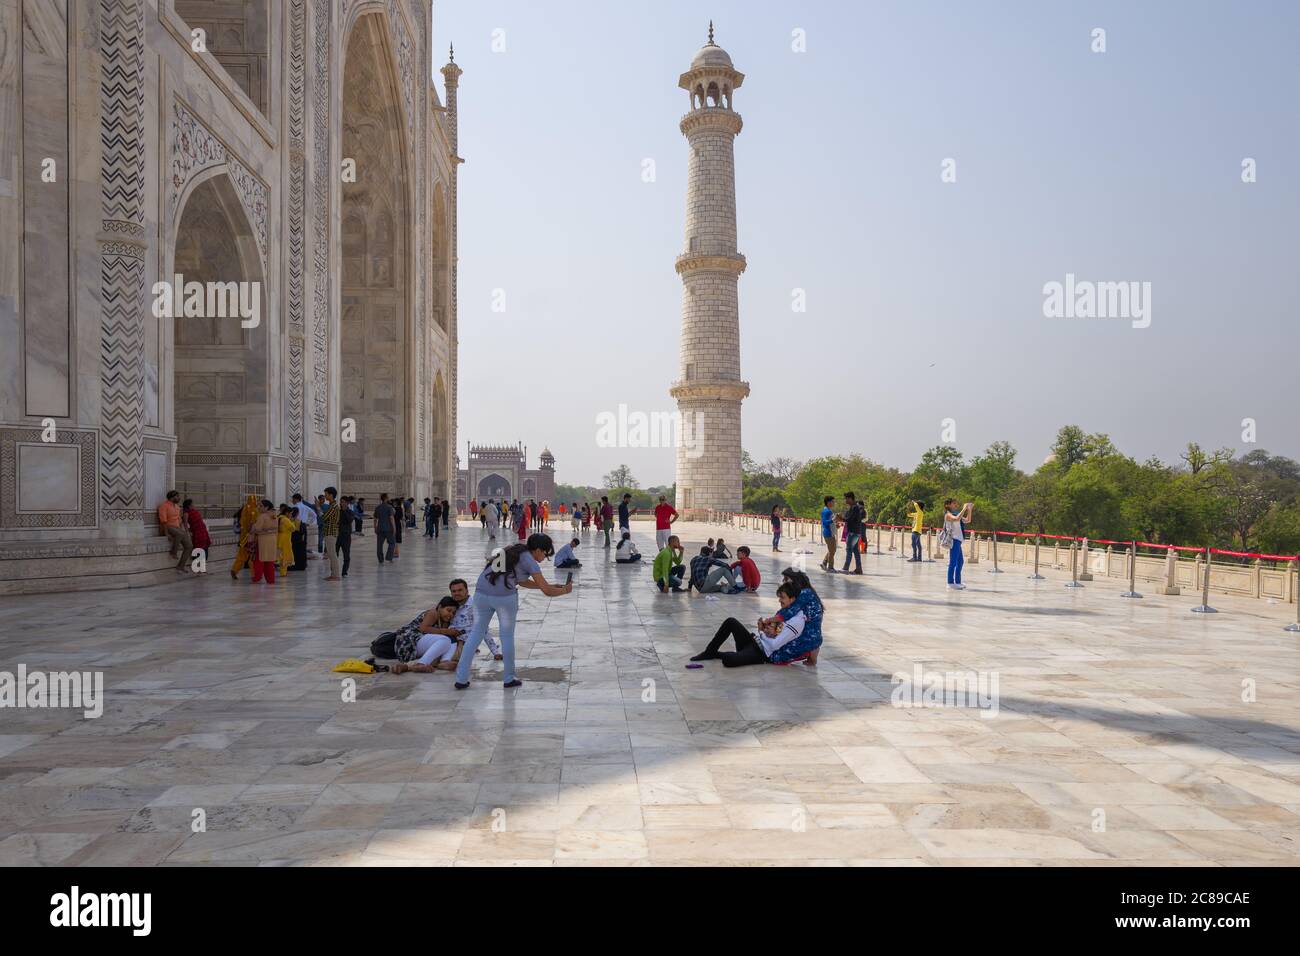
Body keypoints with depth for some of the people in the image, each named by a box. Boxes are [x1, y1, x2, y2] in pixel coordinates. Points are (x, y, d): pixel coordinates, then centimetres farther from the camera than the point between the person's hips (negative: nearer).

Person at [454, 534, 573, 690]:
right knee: (507, 636, 11)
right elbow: (547, 592, 0)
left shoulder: (513, 551, 24)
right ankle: (509, 678, 22)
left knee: (476, 632, 13)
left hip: (481, 594, 6)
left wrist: (551, 586, 32)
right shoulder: (529, 561, 1)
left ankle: (461, 678, 10)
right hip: (505, 598, -6)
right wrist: (564, 590, 18)